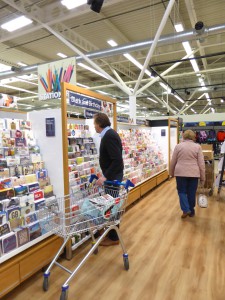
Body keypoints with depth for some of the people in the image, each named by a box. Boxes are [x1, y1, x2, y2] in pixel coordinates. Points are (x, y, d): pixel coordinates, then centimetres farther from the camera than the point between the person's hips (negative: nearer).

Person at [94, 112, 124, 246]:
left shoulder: (109, 136, -21)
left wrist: (105, 176, -28)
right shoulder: (109, 134, 9)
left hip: (112, 176, -10)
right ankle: (112, 230, 34)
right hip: (112, 174, 10)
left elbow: (117, 160, -28)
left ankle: (113, 237, 16)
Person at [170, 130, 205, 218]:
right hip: (193, 173, 1)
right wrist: (202, 177, 5)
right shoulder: (197, 147, 0)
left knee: (181, 191, 11)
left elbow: (173, 161, 5)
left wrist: (171, 172, 17)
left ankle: (186, 210, -1)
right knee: (192, 193, 12)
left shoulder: (178, 146, 1)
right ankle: (191, 211, 24)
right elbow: (201, 164, -1)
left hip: (180, 173, -1)